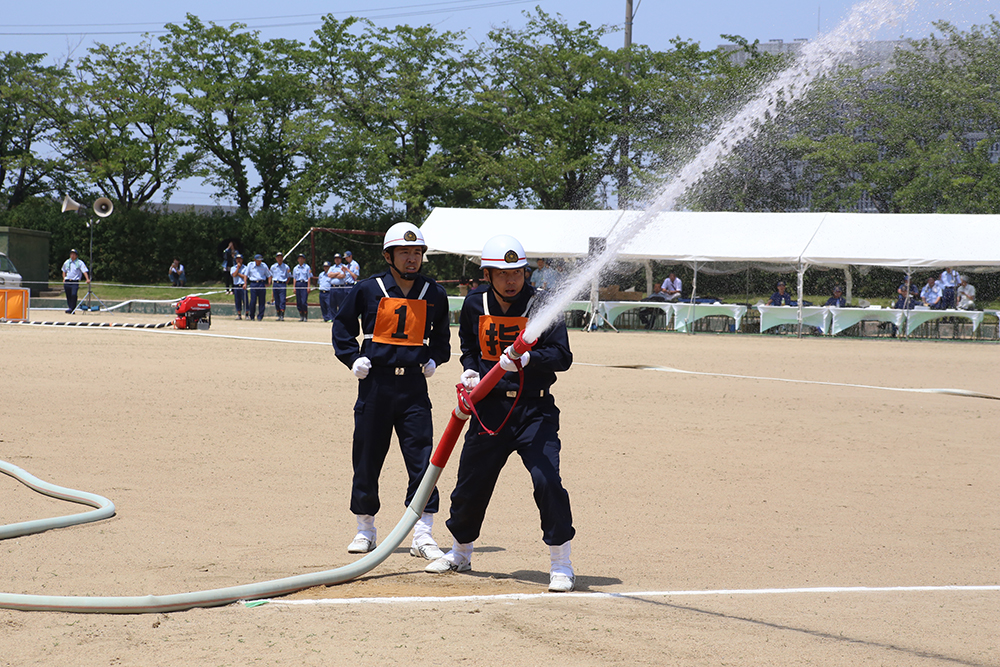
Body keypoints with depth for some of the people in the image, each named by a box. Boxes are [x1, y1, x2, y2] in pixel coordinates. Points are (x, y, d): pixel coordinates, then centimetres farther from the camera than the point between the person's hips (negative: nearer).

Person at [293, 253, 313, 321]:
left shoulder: (307, 267, 4)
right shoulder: (295, 268, 15)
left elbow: (309, 277, 1)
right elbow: (294, 278, 15)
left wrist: (308, 287, -8)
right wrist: (294, 287, 6)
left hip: (304, 284, -4)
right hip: (297, 284, 4)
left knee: (304, 302, -13)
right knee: (298, 302, 2)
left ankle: (306, 316, -7)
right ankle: (301, 316, 9)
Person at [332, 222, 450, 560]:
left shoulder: (434, 294, 6)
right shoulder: (369, 289, 0)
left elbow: (441, 335, 22)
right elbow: (342, 325, 12)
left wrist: (433, 358, 4)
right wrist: (354, 357, -1)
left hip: (414, 383, 1)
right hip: (375, 381, -1)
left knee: (422, 458, -7)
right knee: (367, 459, 5)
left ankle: (422, 535, -3)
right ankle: (365, 529, 20)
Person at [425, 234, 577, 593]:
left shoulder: (541, 304, -10)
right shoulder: (475, 304, 2)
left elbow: (562, 355, -17)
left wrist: (526, 359, -33)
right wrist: (470, 371, 0)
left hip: (535, 409, -4)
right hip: (490, 407, 4)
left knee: (547, 479, -19)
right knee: (471, 482, 11)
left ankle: (561, 563, -7)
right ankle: (460, 552, 37)